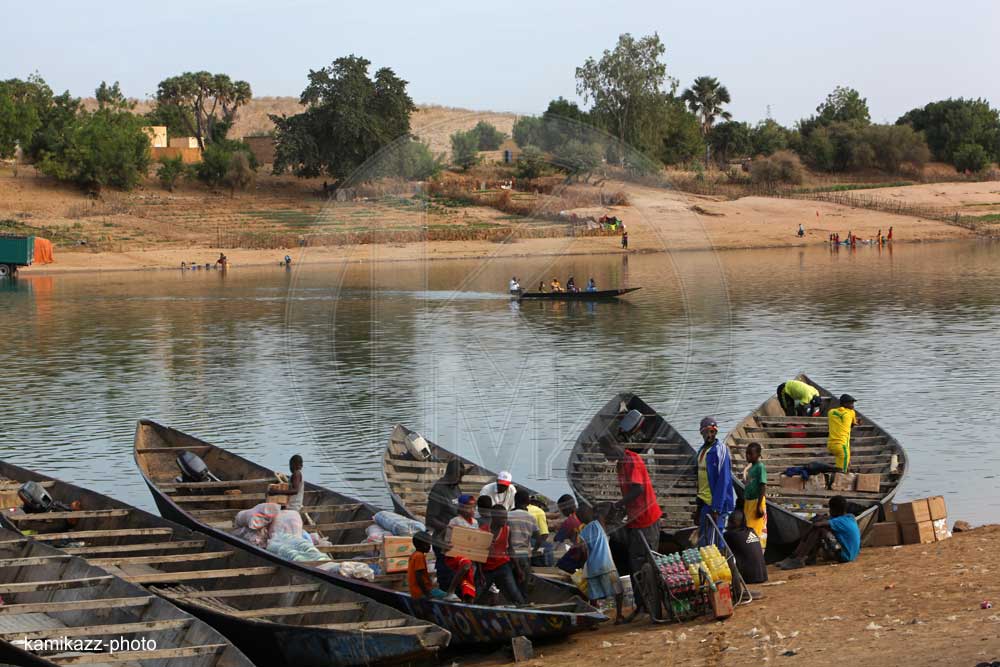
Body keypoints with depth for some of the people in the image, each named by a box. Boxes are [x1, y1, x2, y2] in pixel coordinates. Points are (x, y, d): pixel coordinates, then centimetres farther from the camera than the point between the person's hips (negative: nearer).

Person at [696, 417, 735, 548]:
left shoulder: (720, 450, -13)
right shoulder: (702, 450, 13)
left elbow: (723, 480, -17)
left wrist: (716, 508, -21)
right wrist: (699, 502, 18)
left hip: (715, 502, -9)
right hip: (704, 502, 9)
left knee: (712, 544, -8)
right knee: (702, 541, 14)